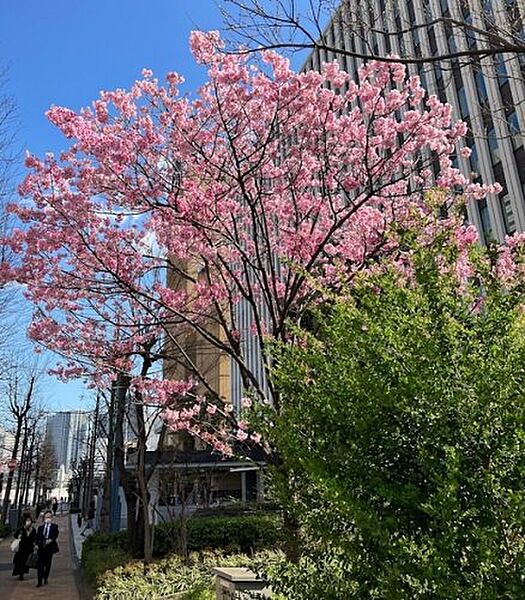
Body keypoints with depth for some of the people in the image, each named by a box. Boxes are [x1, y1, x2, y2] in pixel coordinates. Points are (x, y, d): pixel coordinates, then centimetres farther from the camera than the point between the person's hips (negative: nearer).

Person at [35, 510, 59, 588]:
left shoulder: (54, 526, 4)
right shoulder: (41, 527, 11)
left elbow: (55, 534, -10)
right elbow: (37, 536, 7)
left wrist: (51, 539, -27)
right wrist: (37, 544, -7)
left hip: (49, 547, -1)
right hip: (41, 547, 1)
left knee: (48, 564, 8)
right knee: (40, 564, -5)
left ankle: (46, 578, 28)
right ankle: (40, 581, -2)